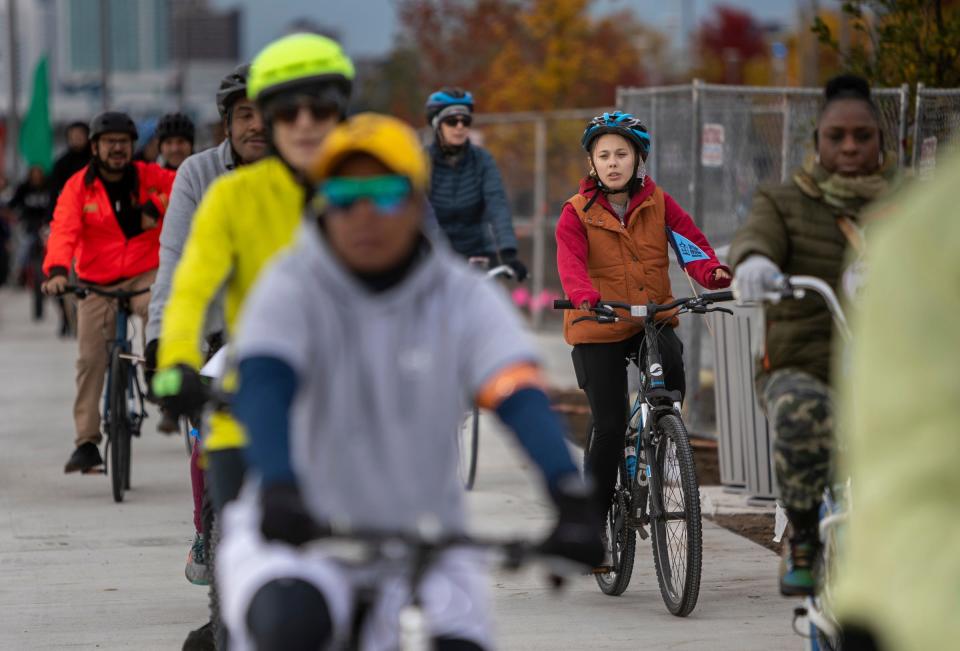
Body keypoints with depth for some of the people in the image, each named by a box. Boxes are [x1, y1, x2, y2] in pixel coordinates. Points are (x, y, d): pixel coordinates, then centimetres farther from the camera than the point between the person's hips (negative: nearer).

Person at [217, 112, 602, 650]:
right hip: (303, 532, -3)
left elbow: (521, 399, -17)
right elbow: (263, 386, -26)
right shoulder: (292, 289, -9)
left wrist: (573, 500, -35)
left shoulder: (464, 298, -3)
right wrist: (279, 488, -46)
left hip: (423, 544, 3)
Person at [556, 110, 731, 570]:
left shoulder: (658, 203, 3)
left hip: (654, 319, 2)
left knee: (672, 364, -32)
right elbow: (571, 262, -20)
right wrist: (586, 297, -41)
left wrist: (712, 272, -31)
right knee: (609, 428, -7)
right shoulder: (577, 213, -5)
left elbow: (689, 239, -9)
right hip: (598, 329, -2)